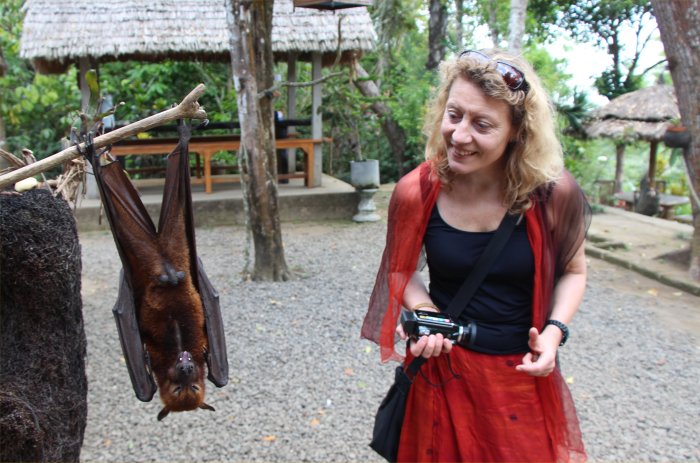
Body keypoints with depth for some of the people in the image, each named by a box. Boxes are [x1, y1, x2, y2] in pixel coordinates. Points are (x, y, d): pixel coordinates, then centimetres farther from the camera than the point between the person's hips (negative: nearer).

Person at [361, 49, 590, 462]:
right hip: (443, 371, 1)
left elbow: (572, 271, 3)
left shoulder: (552, 193, -15)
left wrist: (555, 330, -14)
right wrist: (424, 310, -15)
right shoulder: (416, 193, -14)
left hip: (525, 377, 0)